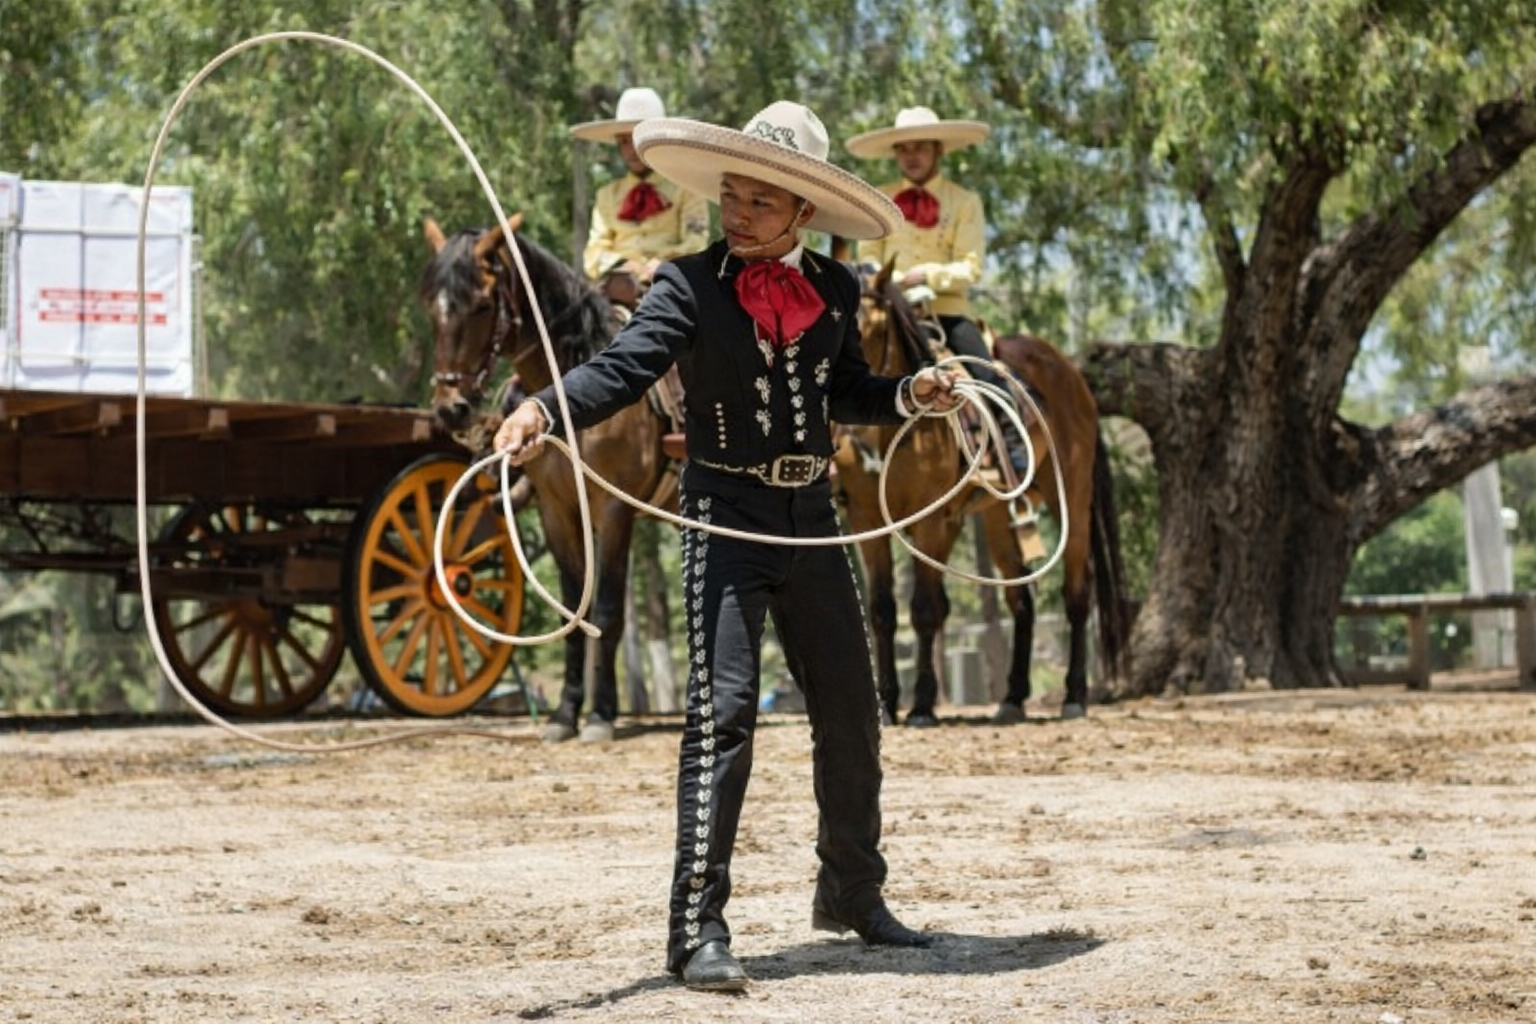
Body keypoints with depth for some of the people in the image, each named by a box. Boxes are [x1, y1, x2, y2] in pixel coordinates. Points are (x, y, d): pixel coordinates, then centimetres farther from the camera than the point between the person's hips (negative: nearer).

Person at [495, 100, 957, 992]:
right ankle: (699, 927, -9)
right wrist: (545, 410, -40)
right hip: (728, 514, -5)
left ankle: (854, 892, 33)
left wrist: (909, 394, -1)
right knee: (723, 710, -12)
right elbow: (624, 367, -22)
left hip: (813, 516, 5)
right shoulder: (691, 285, -9)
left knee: (851, 712, 14)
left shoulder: (836, 291, 6)